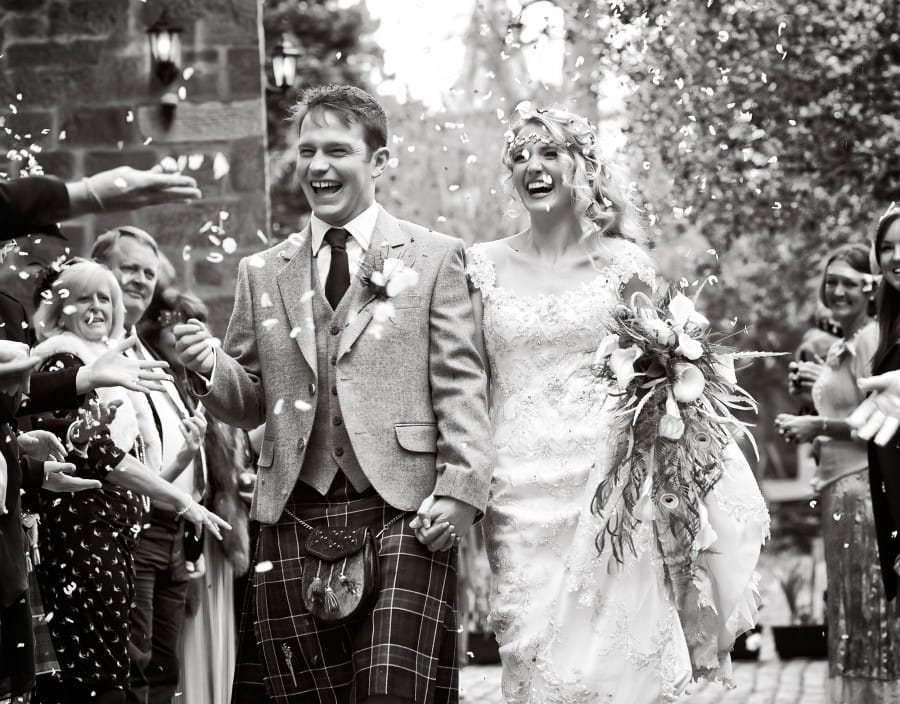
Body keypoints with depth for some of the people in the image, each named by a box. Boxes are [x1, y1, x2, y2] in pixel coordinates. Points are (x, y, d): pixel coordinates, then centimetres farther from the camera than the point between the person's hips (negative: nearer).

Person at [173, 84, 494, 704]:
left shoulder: (435, 257, 7)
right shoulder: (263, 273, 17)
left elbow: (460, 387, 1)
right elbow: (249, 404, 18)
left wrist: (462, 490, -11)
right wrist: (212, 368, -3)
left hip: (404, 512, -3)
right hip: (295, 515, 3)